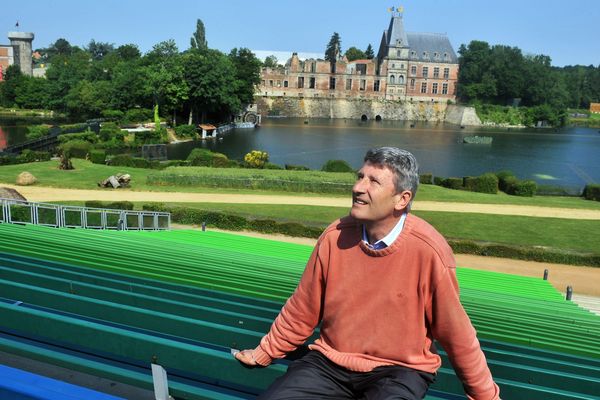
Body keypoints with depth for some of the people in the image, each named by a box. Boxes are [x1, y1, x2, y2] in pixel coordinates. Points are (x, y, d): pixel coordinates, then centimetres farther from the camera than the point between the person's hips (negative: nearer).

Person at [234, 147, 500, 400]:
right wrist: (264, 353, 15)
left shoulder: (429, 251, -18)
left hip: (400, 370, -2)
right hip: (330, 362, 3)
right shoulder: (335, 237, -8)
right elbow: (301, 311, 6)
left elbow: (457, 335, -4)